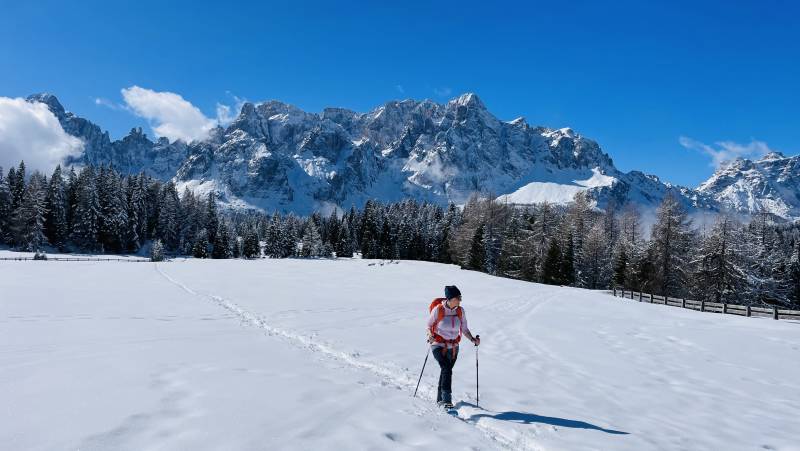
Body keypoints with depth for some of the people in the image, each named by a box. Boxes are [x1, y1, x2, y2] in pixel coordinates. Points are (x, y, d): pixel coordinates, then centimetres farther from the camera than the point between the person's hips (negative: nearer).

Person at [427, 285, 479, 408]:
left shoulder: (460, 311, -3)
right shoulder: (438, 310, -15)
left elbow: (464, 329, 5)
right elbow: (429, 325, -2)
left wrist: (472, 339, -10)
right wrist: (430, 335, -22)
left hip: (453, 347, 5)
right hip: (438, 346, -4)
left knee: (446, 371, 16)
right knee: (447, 370, -22)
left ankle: (440, 399, 34)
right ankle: (447, 399, -20)